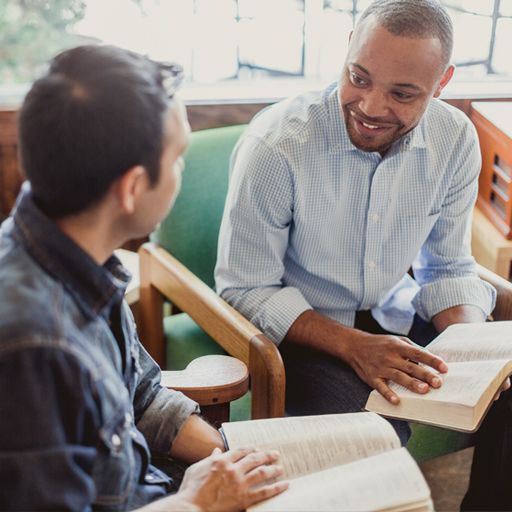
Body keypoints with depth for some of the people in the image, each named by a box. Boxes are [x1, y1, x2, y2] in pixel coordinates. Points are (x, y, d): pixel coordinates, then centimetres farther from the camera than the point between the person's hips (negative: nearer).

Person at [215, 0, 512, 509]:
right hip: (301, 331, -5)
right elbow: (245, 290, -15)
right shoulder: (274, 144, -23)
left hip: (399, 320, 5)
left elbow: (449, 268, 3)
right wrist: (354, 346, -26)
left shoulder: (456, 139, -8)